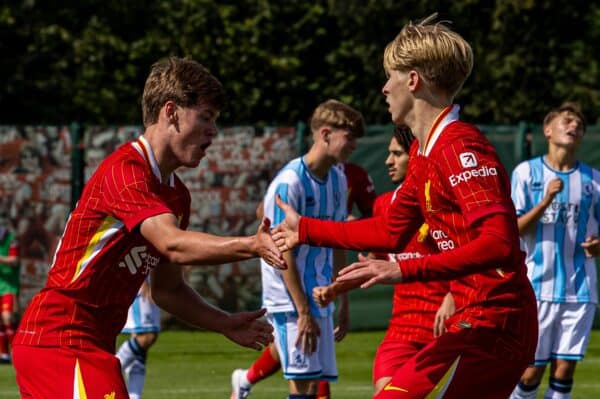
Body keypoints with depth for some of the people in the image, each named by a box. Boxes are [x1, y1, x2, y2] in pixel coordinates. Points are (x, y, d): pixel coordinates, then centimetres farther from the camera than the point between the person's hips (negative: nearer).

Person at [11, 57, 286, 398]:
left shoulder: (176, 195, 14)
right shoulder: (125, 171, -16)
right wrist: (252, 246, -42)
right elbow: (173, 245, -31)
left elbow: (167, 289, 20)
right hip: (61, 341, -10)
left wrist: (224, 323, 6)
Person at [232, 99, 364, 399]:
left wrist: (343, 301, 16)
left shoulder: (337, 180, 9)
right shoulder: (289, 183, -15)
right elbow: (284, 253, -16)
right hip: (290, 299, -7)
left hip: (318, 297, 7)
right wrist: (304, 312, -18)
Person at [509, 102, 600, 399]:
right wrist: (547, 199, -17)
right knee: (532, 371, -1)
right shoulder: (527, 171, 1)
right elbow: (512, 230, -4)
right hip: (538, 285, -2)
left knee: (564, 369, -2)